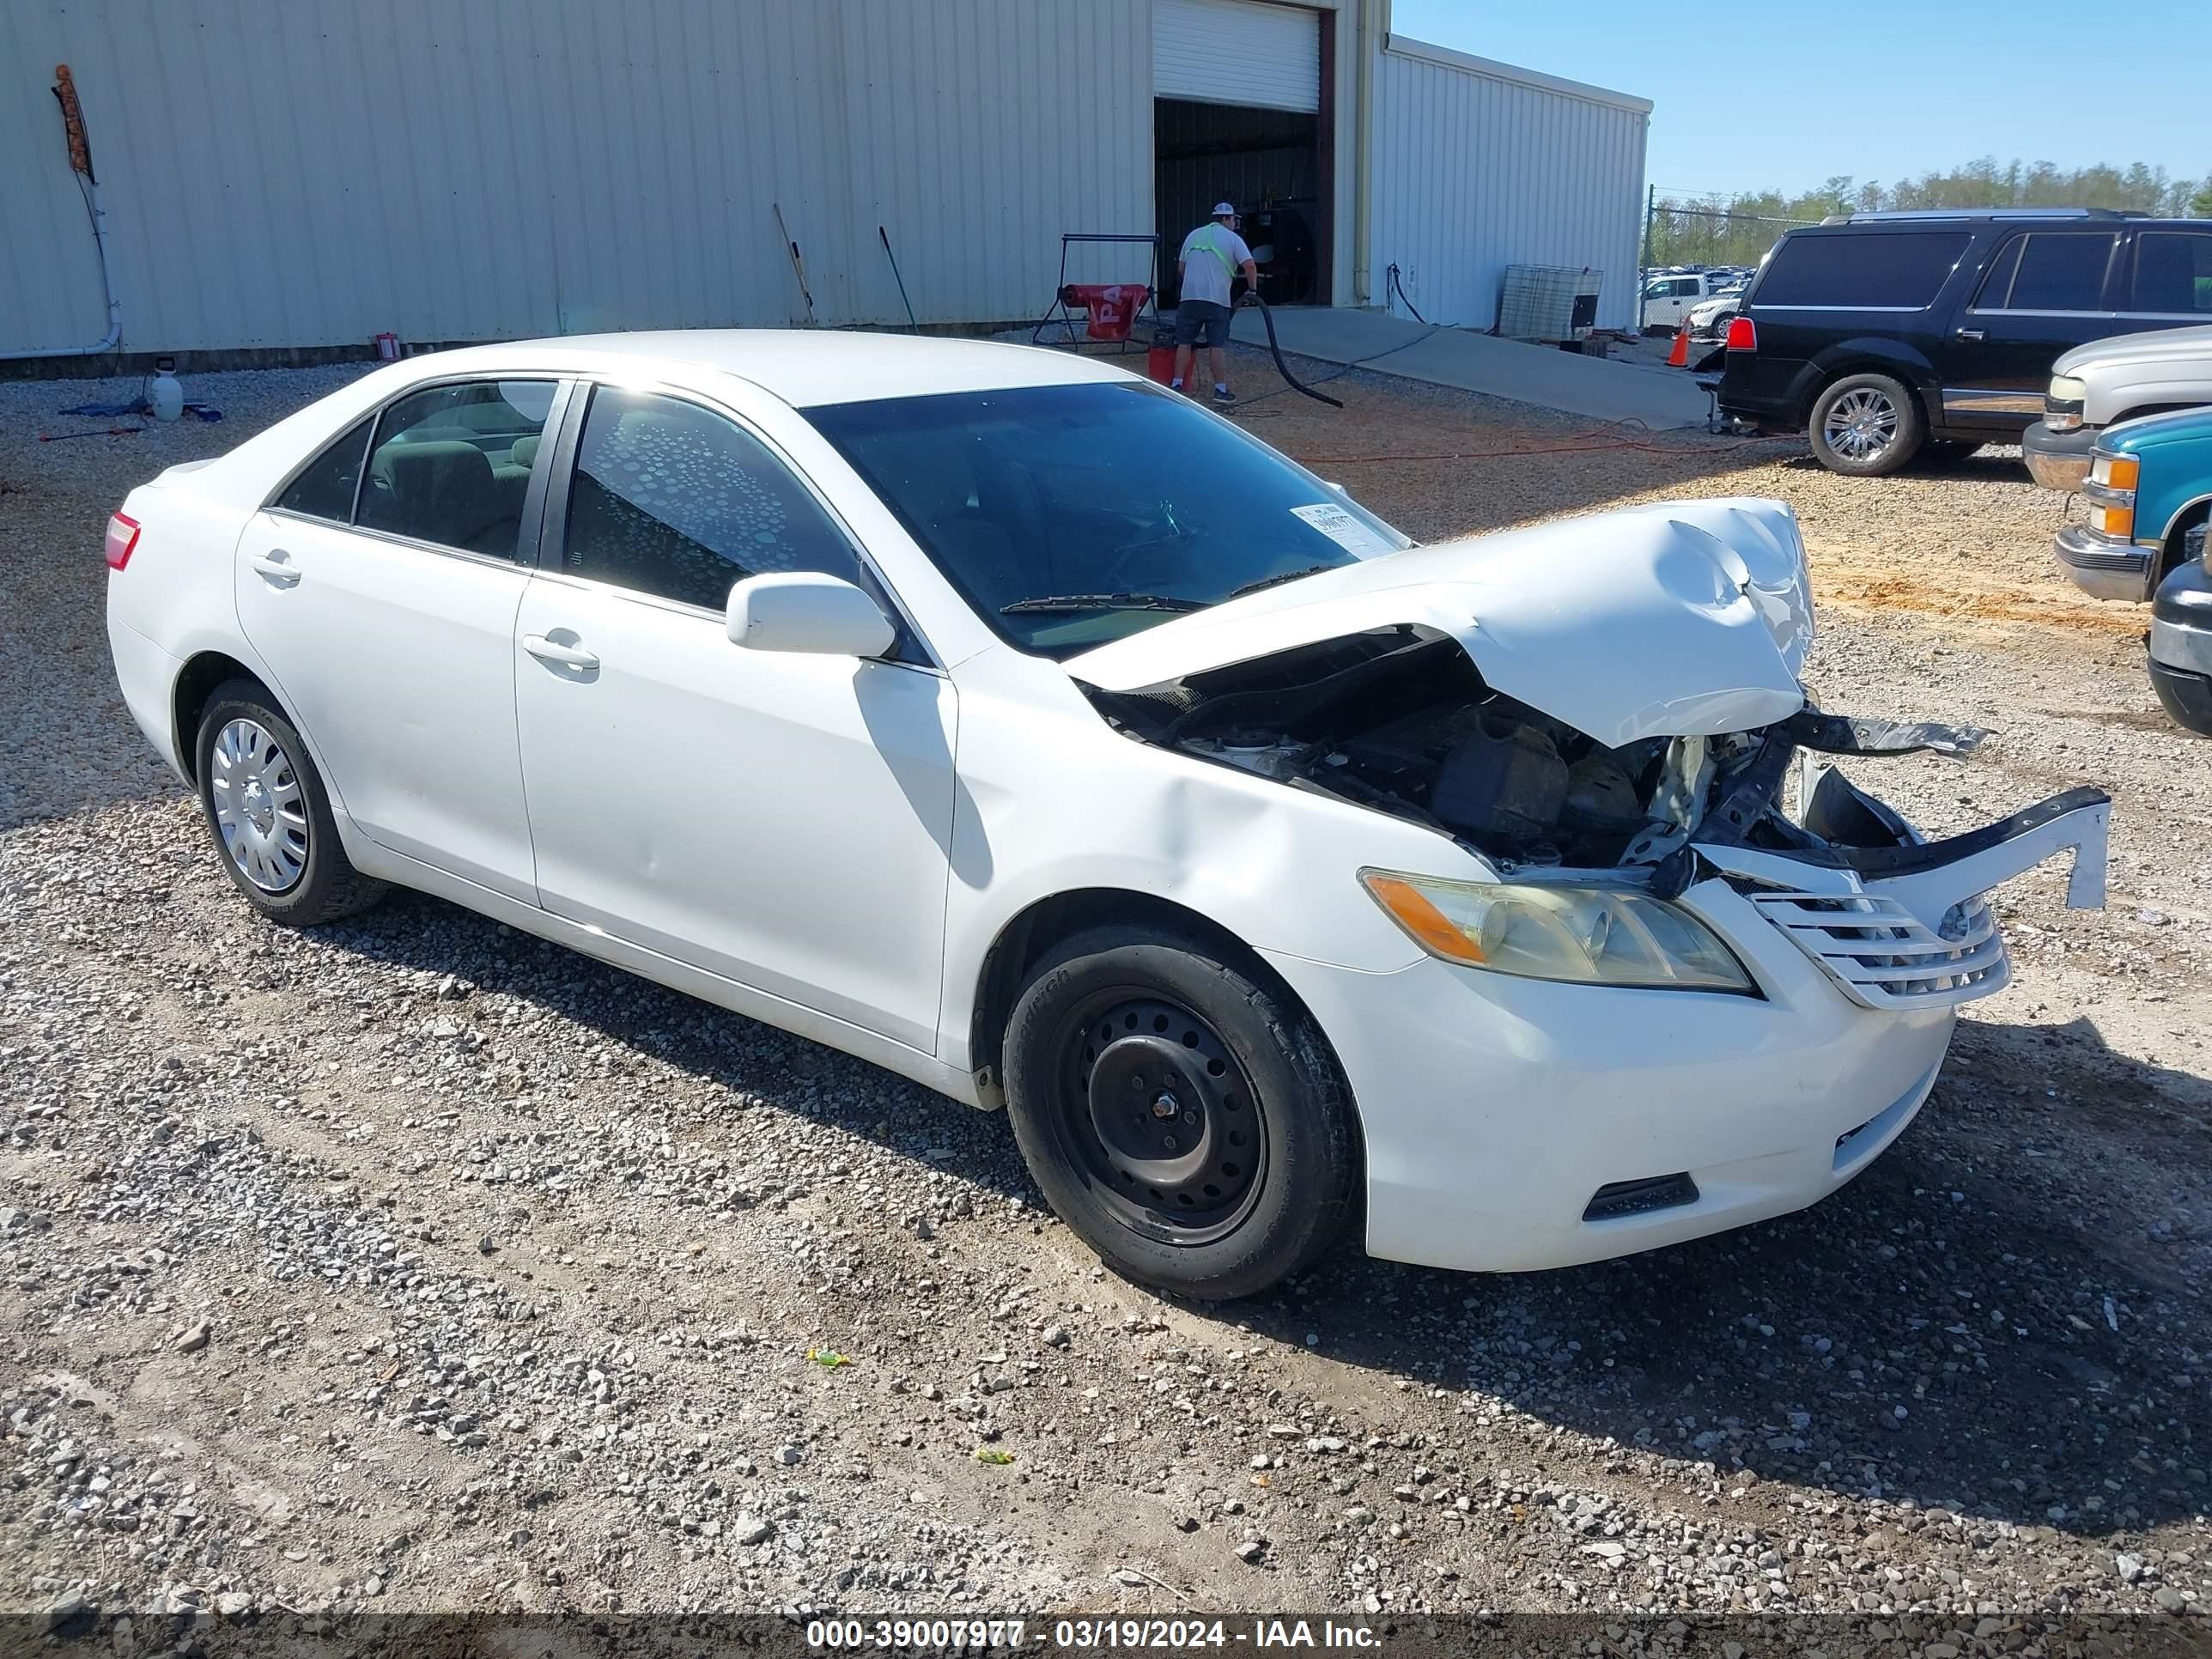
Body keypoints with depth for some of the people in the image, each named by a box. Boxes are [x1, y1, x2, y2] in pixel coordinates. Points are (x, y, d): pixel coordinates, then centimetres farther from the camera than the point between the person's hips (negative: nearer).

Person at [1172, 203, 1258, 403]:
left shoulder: (1193, 235, 16)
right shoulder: (1232, 238, 3)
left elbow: (1180, 268, 21)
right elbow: (1250, 266, -8)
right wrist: (1252, 290, 4)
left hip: (1189, 297, 3)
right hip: (1217, 300, -3)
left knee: (1184, 343, 8)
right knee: (1217, 346, -1)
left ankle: (1177, 385, 8)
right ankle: (1221, 389, -1)